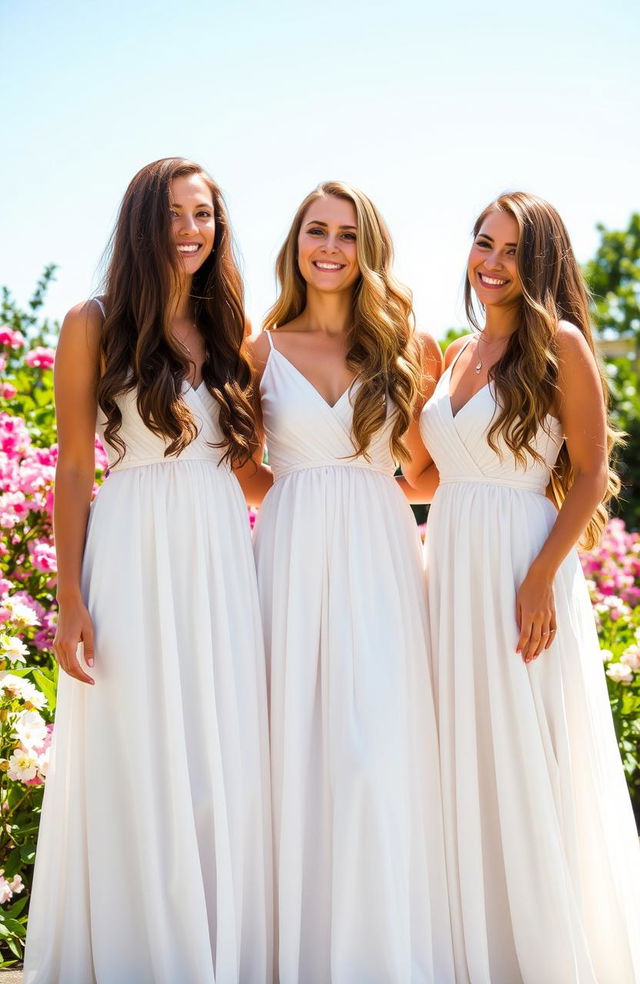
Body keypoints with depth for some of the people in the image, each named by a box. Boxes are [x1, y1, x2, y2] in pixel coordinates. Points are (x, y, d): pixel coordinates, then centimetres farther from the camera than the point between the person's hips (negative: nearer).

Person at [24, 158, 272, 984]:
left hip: (221, 554, 4)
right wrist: (70, 600, -9)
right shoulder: (94, 325, 0)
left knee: (224, 768, 6)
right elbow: (73, 468, -3)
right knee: (135, 765, 1)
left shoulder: (227, 333, 12)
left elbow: (250, 468, 13)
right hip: (135, 553, -4)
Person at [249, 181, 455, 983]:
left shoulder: (399, 349, 10)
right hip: (293, 552, 0)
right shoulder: (264, 350, 8)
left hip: (380, 555, 0)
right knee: (297, 744, -1)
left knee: (381, 744, -9)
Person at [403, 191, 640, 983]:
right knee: (465, 761, 10)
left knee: (529, 763, 1)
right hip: (451, 564, 6)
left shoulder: (559, 344, -6)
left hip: (523, 563, -6)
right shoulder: (457, 354, 13)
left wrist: (541, 579, -17)